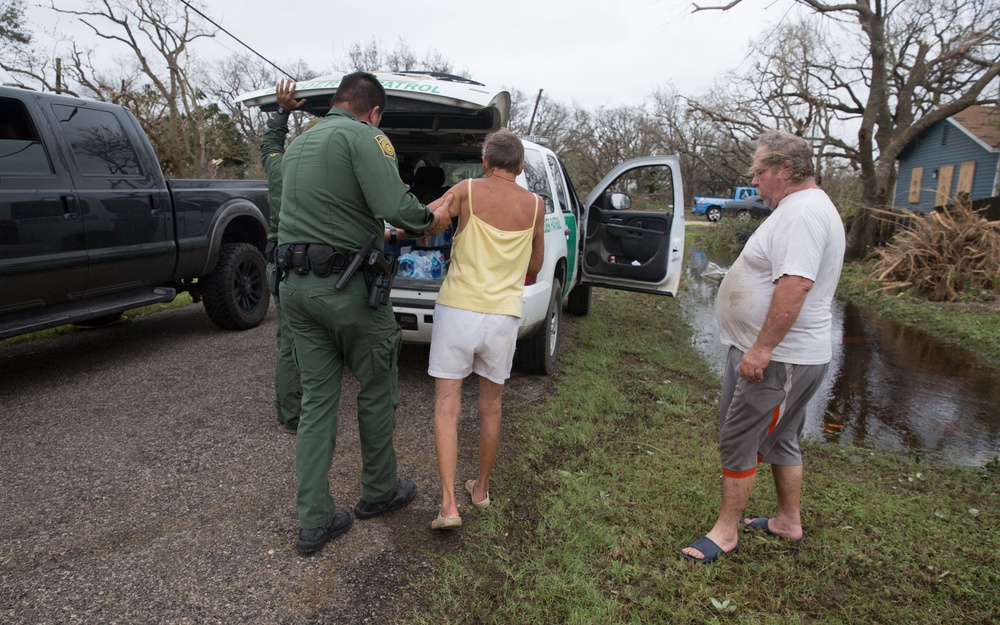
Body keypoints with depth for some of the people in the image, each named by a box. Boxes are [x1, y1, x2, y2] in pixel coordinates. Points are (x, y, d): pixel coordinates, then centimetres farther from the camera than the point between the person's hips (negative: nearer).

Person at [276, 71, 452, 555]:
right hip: (345, 285, -7)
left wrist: (381, 227, 30)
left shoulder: (298, 145, 19)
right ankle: (378, 492, 29)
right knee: (377, 390, 11)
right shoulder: (362, 136, -8)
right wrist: (428, 218, -3)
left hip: (296, 286, 8)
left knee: (317, 398, 10)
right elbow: (394, 204, -23)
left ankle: (313, 521, 14)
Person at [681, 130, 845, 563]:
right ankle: (789, 521, 37)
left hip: (777, 359, -11)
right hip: (777, 352, 11)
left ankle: (726, 531, 13)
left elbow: (795, 285, -30)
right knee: (779, 439, 21)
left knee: (739, 441, -1)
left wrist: (762, 348, -28)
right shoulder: (800, 208, 16)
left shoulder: (803, 211, -19)